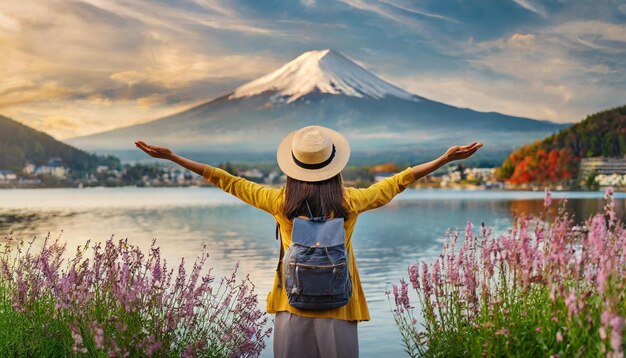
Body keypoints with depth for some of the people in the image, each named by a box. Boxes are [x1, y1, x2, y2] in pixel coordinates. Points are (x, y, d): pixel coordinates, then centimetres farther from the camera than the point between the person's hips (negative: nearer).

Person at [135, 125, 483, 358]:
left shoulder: (280, 202, -5)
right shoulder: (350, 202, -6)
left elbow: (228, 181, 3)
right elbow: (398, 181, 2)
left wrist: (172, 157, 11)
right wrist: (446, 159, 12)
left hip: (291, 309, 1)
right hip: (338, 311, 0)